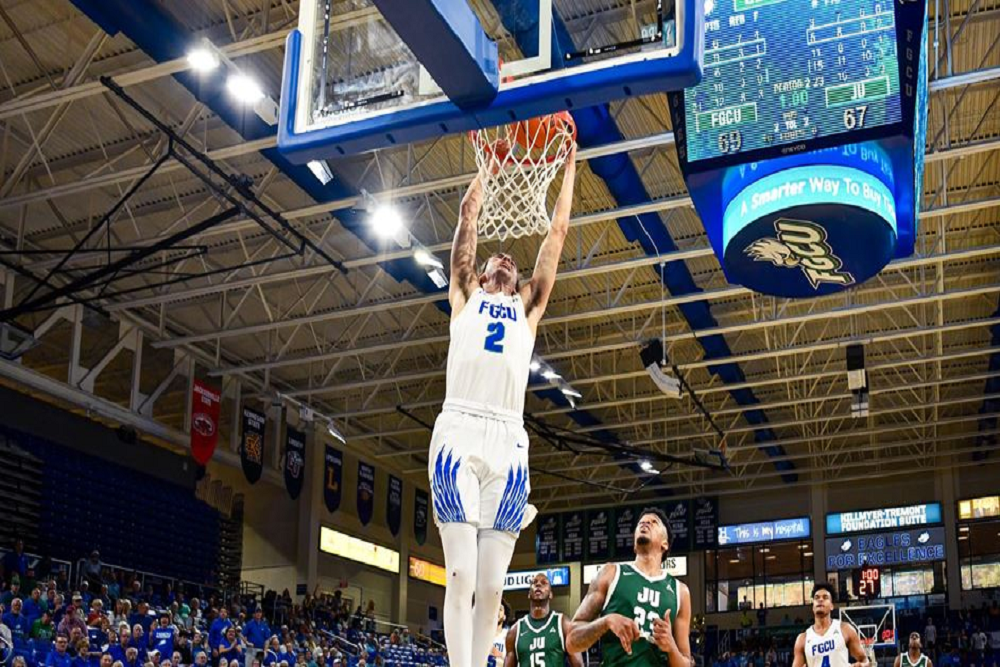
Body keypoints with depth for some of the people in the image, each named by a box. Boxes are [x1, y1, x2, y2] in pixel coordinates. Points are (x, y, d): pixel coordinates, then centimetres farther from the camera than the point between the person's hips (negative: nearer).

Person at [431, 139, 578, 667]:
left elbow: (557, 232, 25)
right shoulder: (465, 296, 21)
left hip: (509, 442, 3)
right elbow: (468, 216, 19)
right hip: (459, 432, -3)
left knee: (492, 584, -1)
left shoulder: (528, 307, 26)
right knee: (461, 575, -12)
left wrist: (568, 164, 28)